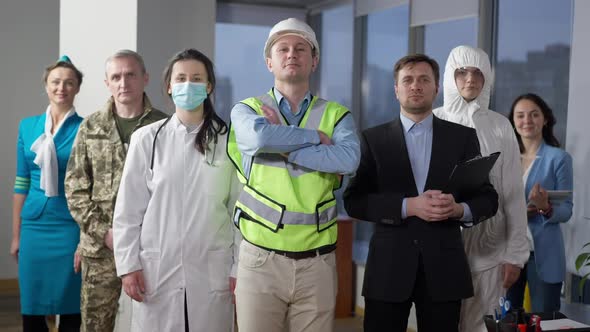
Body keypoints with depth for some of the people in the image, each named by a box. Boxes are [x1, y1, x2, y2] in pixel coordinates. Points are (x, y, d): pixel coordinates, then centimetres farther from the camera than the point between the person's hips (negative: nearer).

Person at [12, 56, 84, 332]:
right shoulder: (27, 126, 8)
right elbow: (21, 183, 11)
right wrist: (16, 235, 11)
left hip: (70, 227, -3)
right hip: (34, 227, 3)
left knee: (70, 308, 3)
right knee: (30, 308, 8)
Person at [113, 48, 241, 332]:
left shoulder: (228, 140, 0)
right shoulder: (147, 138, 0)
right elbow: (129, 208, 3)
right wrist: (128, 264, -1)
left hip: (212, 269, 0)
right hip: (156, 266, 0)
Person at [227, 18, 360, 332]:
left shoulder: (336, 114, 5)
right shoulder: (247, 109, 3)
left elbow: (349, 159, -16)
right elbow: (260, 136, -21)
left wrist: (284, 145, -15)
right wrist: (317, 137, -9)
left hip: (317, 262, 1)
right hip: (260, 259, -1)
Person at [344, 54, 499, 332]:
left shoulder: (463, 137, 8)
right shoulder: (373, 139, 5)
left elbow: (488, 199, 7)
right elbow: (354, 201, -3)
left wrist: (459, 209, -14)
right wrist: (408, 206, -17)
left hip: (443, 267, 1)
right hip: (388, 267, -1)